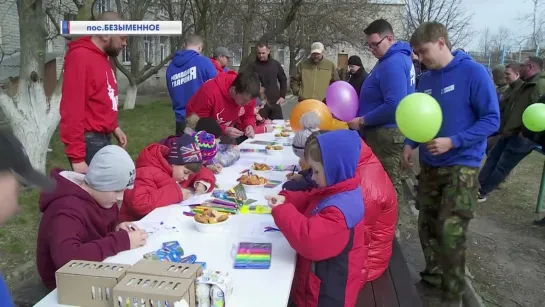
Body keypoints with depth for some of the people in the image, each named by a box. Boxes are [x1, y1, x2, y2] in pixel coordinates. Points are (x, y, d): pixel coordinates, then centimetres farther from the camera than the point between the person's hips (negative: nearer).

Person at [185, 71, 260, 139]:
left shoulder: (248, 96, -17)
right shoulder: (210, 92, -32)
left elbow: (248, 116, 0)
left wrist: (250, 126, -23)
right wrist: (224, 130, -35)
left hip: (225, 137, 4)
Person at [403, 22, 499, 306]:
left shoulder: (473, 72, -12)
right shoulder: (425, 80, 5)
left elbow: (491, 119, -13)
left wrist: (453, 142, -24)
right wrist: (410, 143, -4)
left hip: (461, 167, -6)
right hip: (429, 165, 6)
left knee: (451, 234, -5)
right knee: (427, 227, 14)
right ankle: (432, 276, 36)